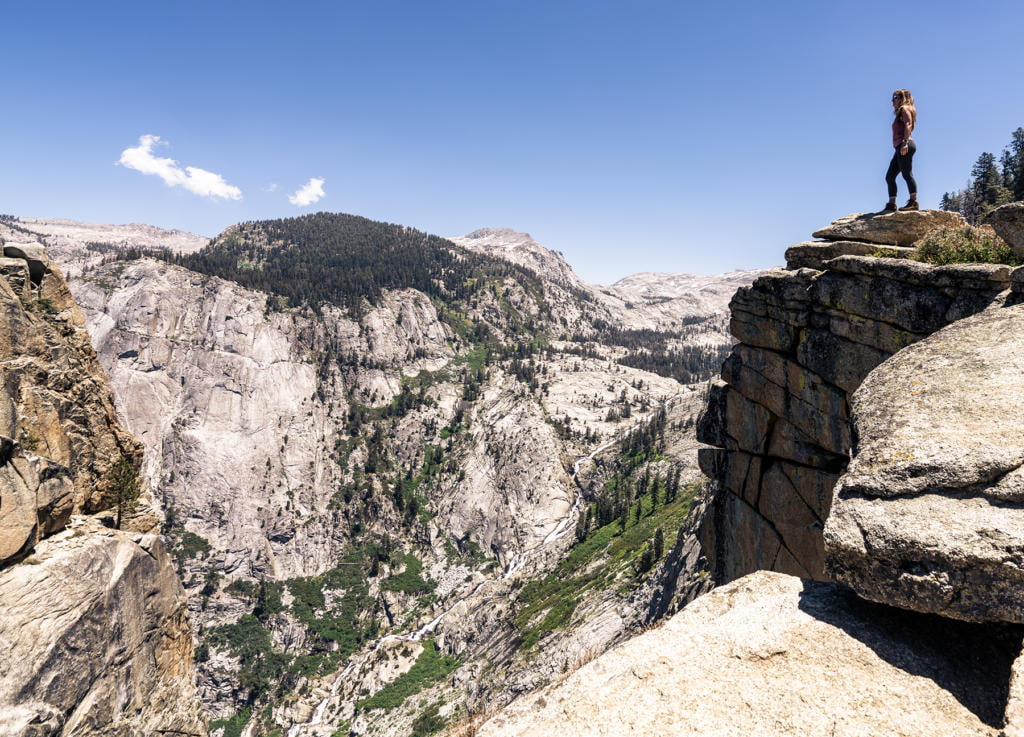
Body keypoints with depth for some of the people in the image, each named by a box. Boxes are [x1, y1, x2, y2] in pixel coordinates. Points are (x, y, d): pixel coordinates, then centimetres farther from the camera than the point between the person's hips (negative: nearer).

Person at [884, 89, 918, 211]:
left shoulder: (905, 109, 2)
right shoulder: (900, 113, 29)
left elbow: (908, 125, -13)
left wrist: (905, 142, -24)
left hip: (905, 146, -10)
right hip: (900, 147, 10)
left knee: (907, 174, -16)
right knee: (889, 176, 8)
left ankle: (913, 202, -20)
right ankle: (891, 204, 7)